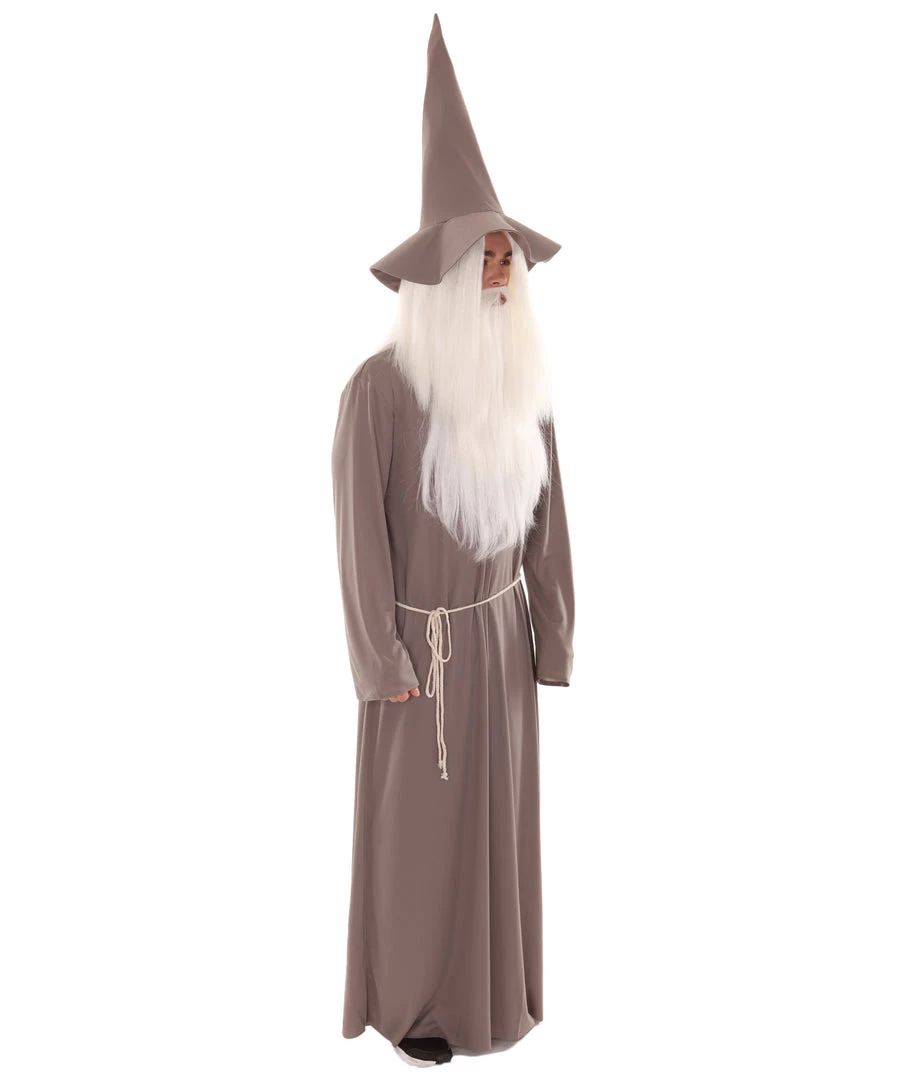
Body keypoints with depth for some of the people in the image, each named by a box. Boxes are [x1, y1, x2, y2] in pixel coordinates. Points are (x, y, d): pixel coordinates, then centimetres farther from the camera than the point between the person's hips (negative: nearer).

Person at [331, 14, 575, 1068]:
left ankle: (485, 970, 41)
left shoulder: (521, 384, -2)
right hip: (421, 640, -5)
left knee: (496, 806, 17)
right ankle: (407, 991, 34)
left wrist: (553, 631, 5)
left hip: (499, 629, 6)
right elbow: (359, 530, -16)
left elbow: (544, 516, 3)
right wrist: (382, 663, -14)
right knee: (414, 822, 10)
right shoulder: (376, 387, -20)